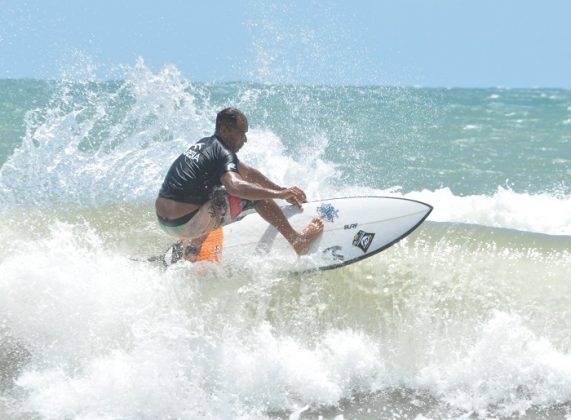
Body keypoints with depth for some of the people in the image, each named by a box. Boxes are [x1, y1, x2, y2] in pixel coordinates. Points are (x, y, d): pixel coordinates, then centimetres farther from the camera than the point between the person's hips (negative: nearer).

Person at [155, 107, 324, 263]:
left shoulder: (205, 144, 17)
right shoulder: (222, 153, -12)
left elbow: (248, 173, 23)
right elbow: (235, 186, -33)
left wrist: (284, 191, 22)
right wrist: (280, 194, -27)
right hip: (185, 224, -9)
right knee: (254, 194, -5)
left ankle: (189, 244, 31)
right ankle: (299, 241, -2)